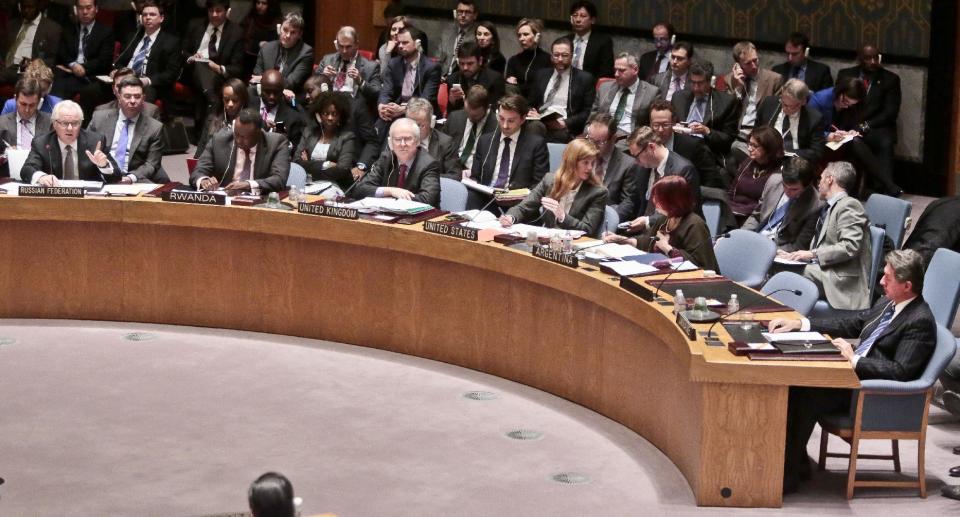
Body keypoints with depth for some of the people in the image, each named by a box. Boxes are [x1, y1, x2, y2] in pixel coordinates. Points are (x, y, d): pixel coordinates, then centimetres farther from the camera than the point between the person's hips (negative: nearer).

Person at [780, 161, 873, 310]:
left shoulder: (849, 206, -7)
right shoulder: (828, 208, 24)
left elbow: (850, 247, -18)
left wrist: (813, 254, -16)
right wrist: (792, 256, 9)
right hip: (819, 269, 8)